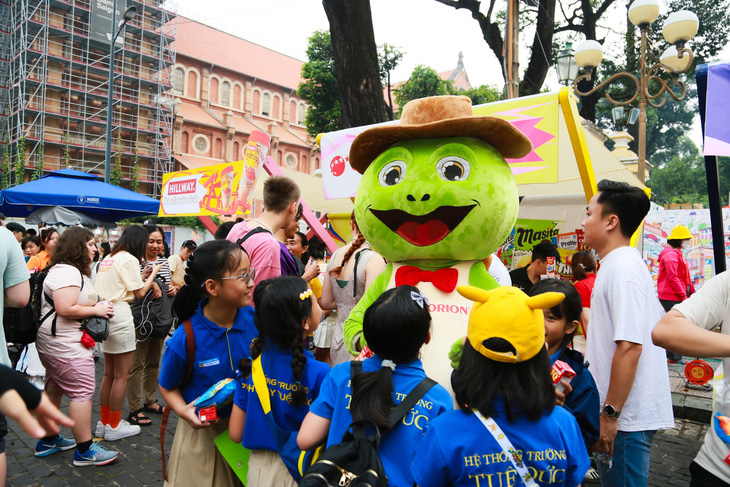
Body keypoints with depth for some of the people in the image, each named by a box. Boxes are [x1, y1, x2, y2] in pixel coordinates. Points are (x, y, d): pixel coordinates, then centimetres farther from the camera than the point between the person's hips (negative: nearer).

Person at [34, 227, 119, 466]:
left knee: (54, 389, 19)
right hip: (66, 345, -12)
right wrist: (96, 310, -16)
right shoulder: (67, 272, -19)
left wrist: (99, 306, 10)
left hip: (53, 342, 12)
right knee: (82, 392, -7)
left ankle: (48, 441, 33)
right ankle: (85, 451, -1)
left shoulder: (71, 270, 17)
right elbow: (65, 309, -27)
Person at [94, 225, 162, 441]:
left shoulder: (108, 258, 16)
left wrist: (143, 276, 17)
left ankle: (104, 423, 26)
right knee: (121, 375, 1)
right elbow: (140, 293, -9)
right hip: (120, 316, -9)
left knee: (109, 373, 17)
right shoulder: (129, 259, -10)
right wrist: (153, 274, 4)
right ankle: (115, 426, 10)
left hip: (105, 314, 9)